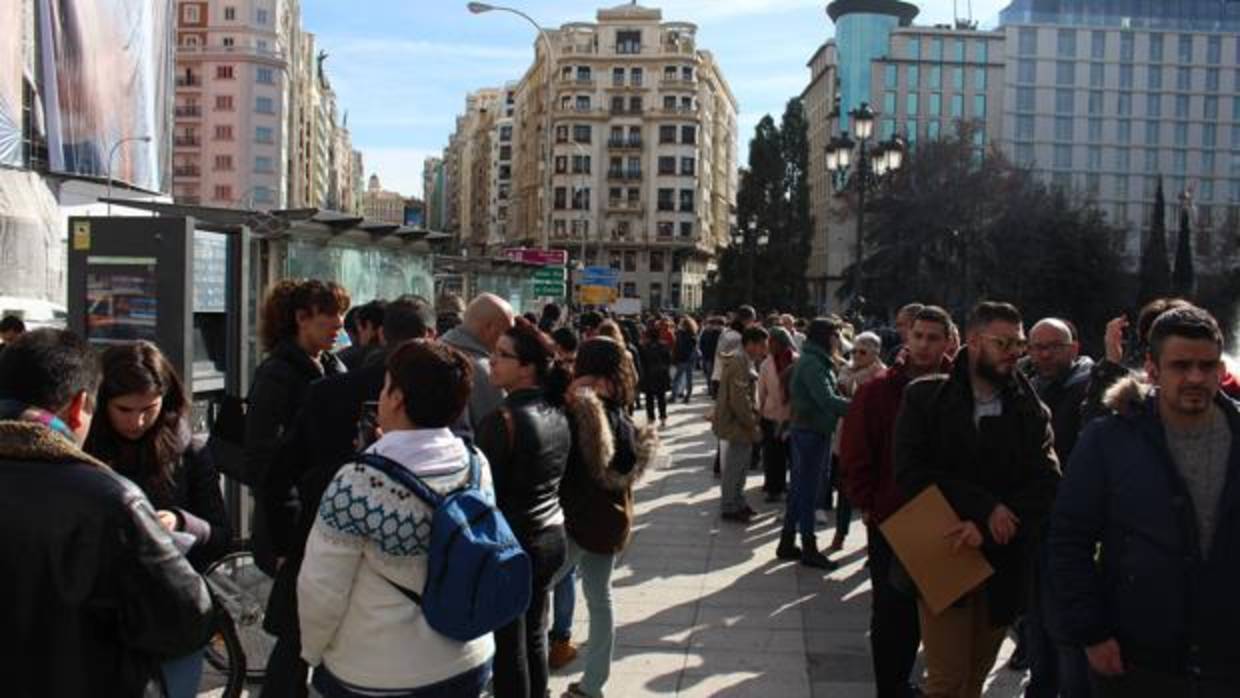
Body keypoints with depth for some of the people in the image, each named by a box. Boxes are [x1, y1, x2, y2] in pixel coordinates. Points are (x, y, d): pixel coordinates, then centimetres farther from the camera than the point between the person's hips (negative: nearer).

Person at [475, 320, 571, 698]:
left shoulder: (503, 418, -19)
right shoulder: (557, 412, 4)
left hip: (513, 544, -7)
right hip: (551, 536, 8)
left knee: (508, 649, 4)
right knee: (535, 637, 19)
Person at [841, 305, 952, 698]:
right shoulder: (878, 391, -6)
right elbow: (853, 454, -5)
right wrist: (868, 504, -8)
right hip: (890, 522, -2)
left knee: (922, 608, 15)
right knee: (891, 610, 7)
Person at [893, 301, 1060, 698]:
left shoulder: (1031, 409, 5)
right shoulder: (925, 397, -1)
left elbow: (1047, 483, -6)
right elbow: (910, 472, -11)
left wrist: (987, 526, -19)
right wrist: (986, 507, -17)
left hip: (1004, 566, 2)